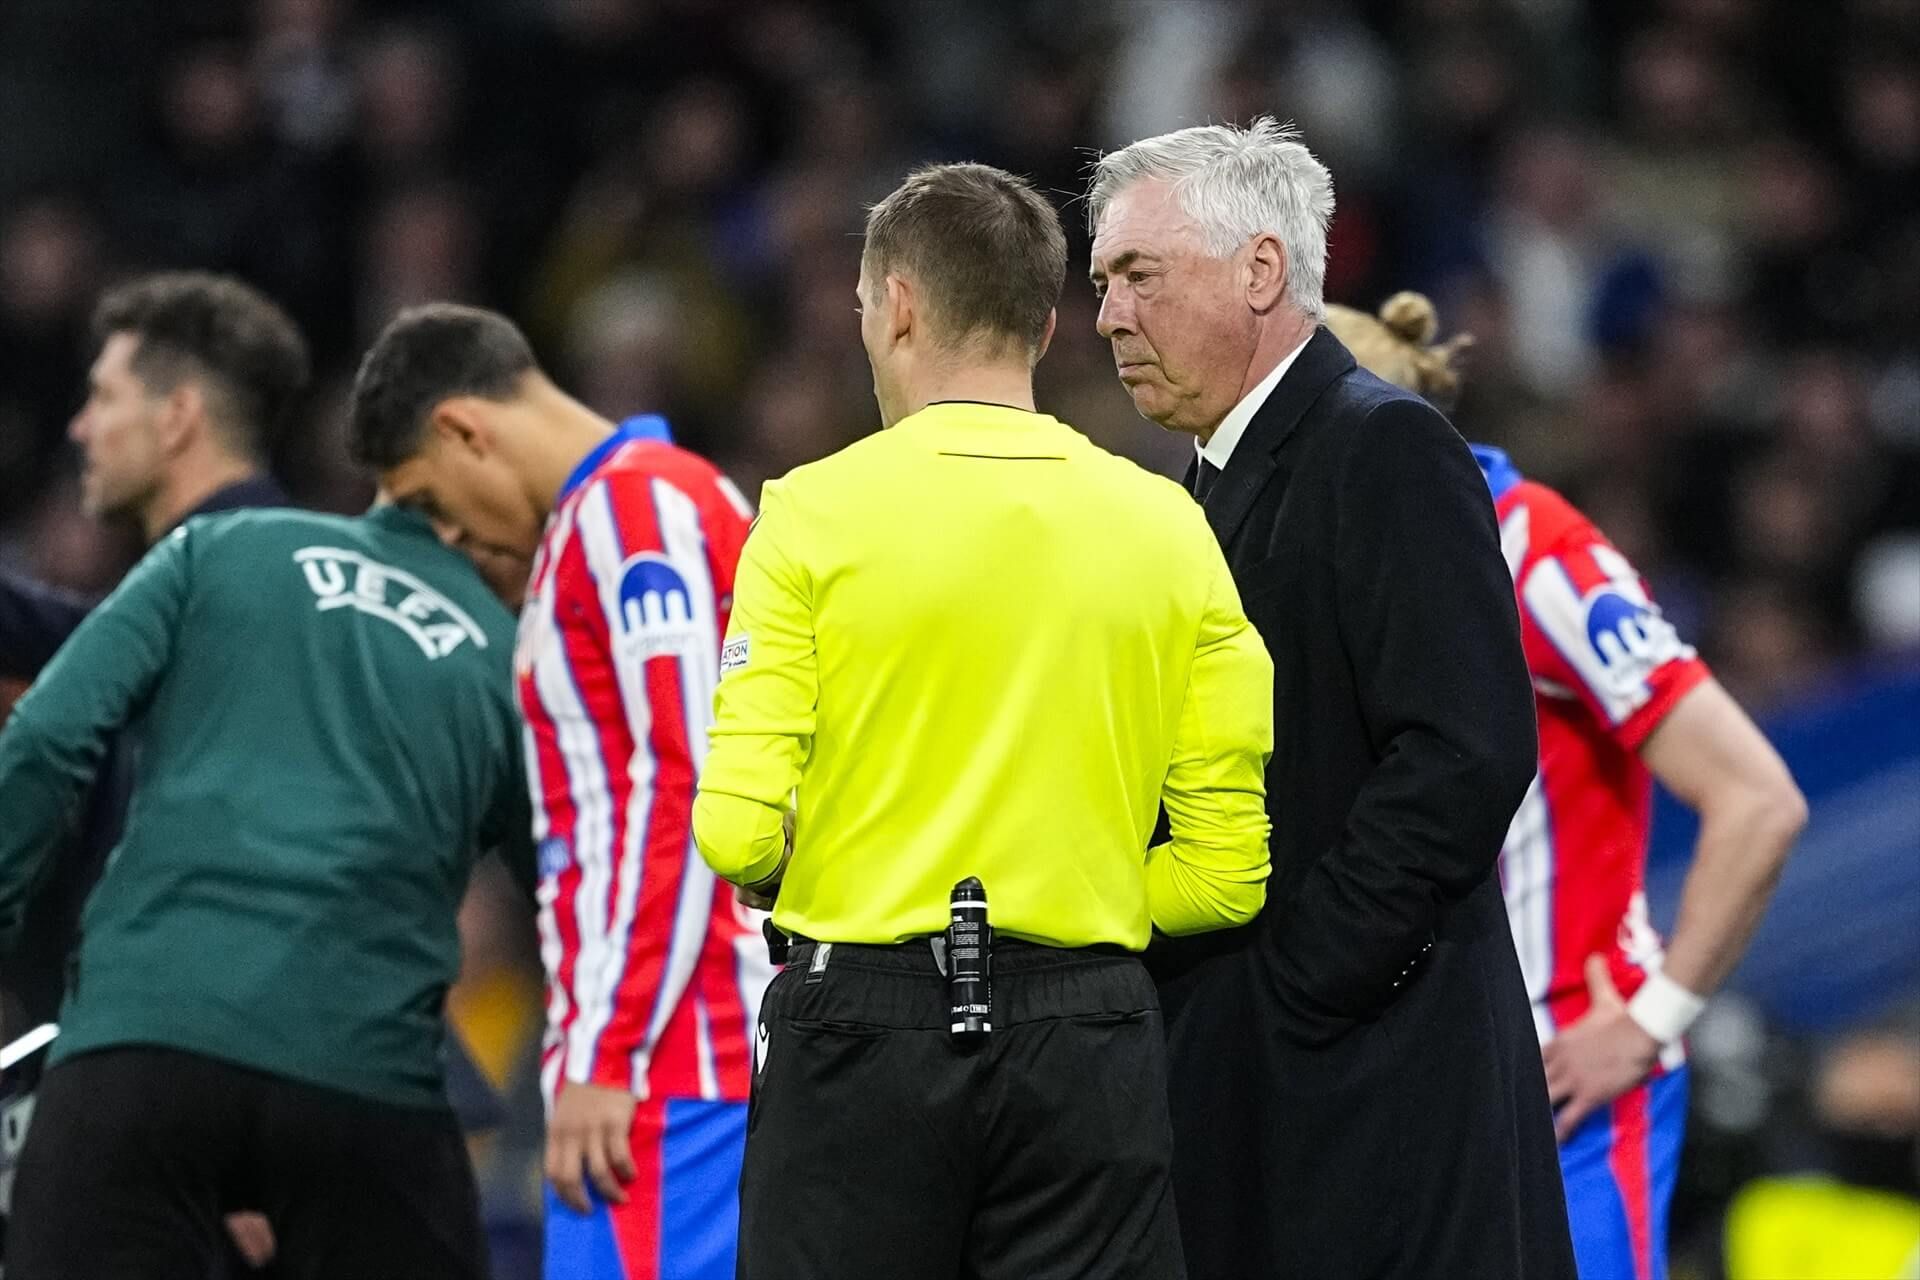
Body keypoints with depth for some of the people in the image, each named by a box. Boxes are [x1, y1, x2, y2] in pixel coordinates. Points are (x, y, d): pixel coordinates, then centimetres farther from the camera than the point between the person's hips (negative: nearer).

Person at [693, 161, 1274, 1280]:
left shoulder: (816, 513, -4)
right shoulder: (1166, 526, 3)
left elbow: (739, 832, -10)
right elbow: (1228, 871, 1)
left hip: (862, 1027, -2)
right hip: (1087, 1037, 2)